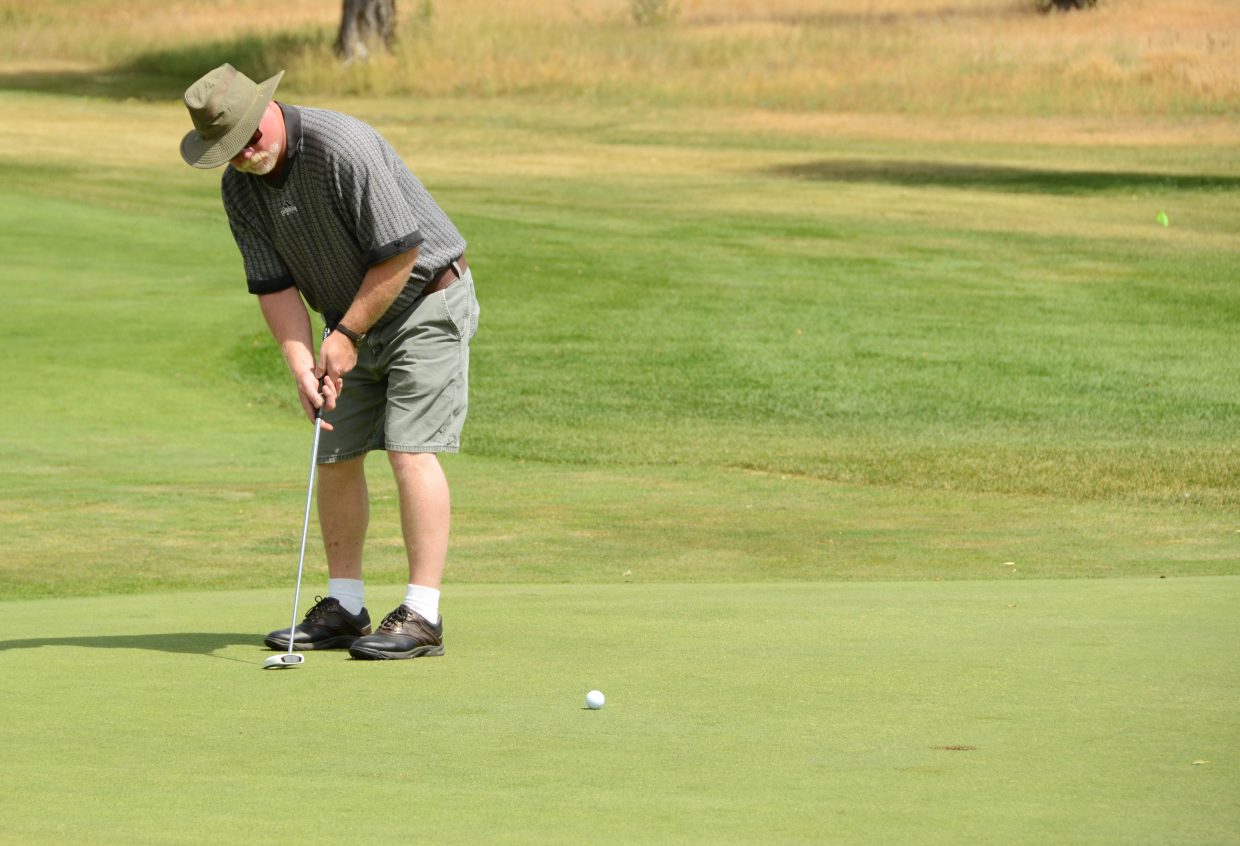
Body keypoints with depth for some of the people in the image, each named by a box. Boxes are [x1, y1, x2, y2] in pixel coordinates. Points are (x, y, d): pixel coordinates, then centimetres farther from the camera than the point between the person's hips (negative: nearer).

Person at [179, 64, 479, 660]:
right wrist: (301, 364, -17)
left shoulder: (344, 147, -28)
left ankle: (422, 616, -16)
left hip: (426, 299, -8)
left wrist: (346, 335, -17)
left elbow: (400, 253, -24)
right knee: (336, 455, 5)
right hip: (355, 318, 8)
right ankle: (344, 607, 14)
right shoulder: (240, 186, -5)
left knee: (410, 450, -15)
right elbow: (273, 285, -3)